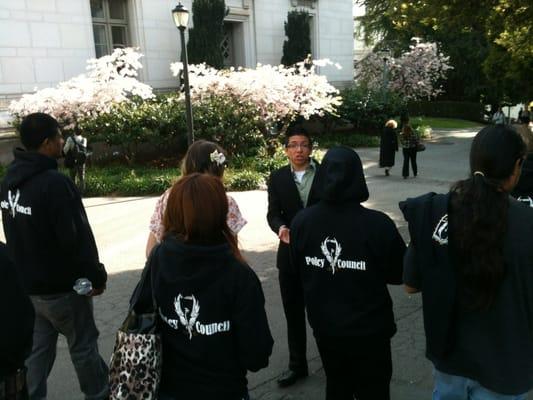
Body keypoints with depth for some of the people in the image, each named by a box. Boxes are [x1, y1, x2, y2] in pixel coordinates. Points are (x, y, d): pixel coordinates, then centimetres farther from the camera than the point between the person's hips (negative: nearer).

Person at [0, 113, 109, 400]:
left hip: (25, 283, 8)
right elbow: (75, 239, -25)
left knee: (36, 348, 18)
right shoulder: (54, 183, -26)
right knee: (83, 345, 12)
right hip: (60, 286, -7)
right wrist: (96, 276, -13)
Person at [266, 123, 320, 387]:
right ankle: (297, 365, 32)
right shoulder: (277, 178, 1)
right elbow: (273, 213, -5)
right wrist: (280, 228, -26)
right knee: (294, 314, 14)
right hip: (290, 254, 2)